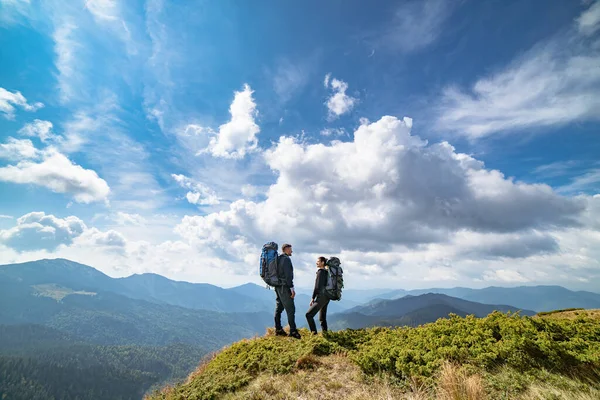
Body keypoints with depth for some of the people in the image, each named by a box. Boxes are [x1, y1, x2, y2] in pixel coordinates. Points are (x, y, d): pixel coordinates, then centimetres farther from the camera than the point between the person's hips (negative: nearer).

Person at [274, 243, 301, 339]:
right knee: (290, 309, -6)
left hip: (278, 287, 10)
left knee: (279, 308, 13)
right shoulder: (286, 259, -12)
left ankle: (278, 329, 19)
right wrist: (292, 288, -18)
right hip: (284, 287, -10)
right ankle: (293, 331, -4)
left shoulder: (278, 259, 15)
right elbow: (288, 275, -19)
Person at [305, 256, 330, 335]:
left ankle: (314, 332, -9)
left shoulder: (320, 272, -13)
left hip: (321, 298, -9)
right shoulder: (326, 272, 13)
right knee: (322, 318, 17)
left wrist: (312, 298, -10)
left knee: (309, 314, -8)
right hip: (326, 298, 9)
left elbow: (317, 286, -16)